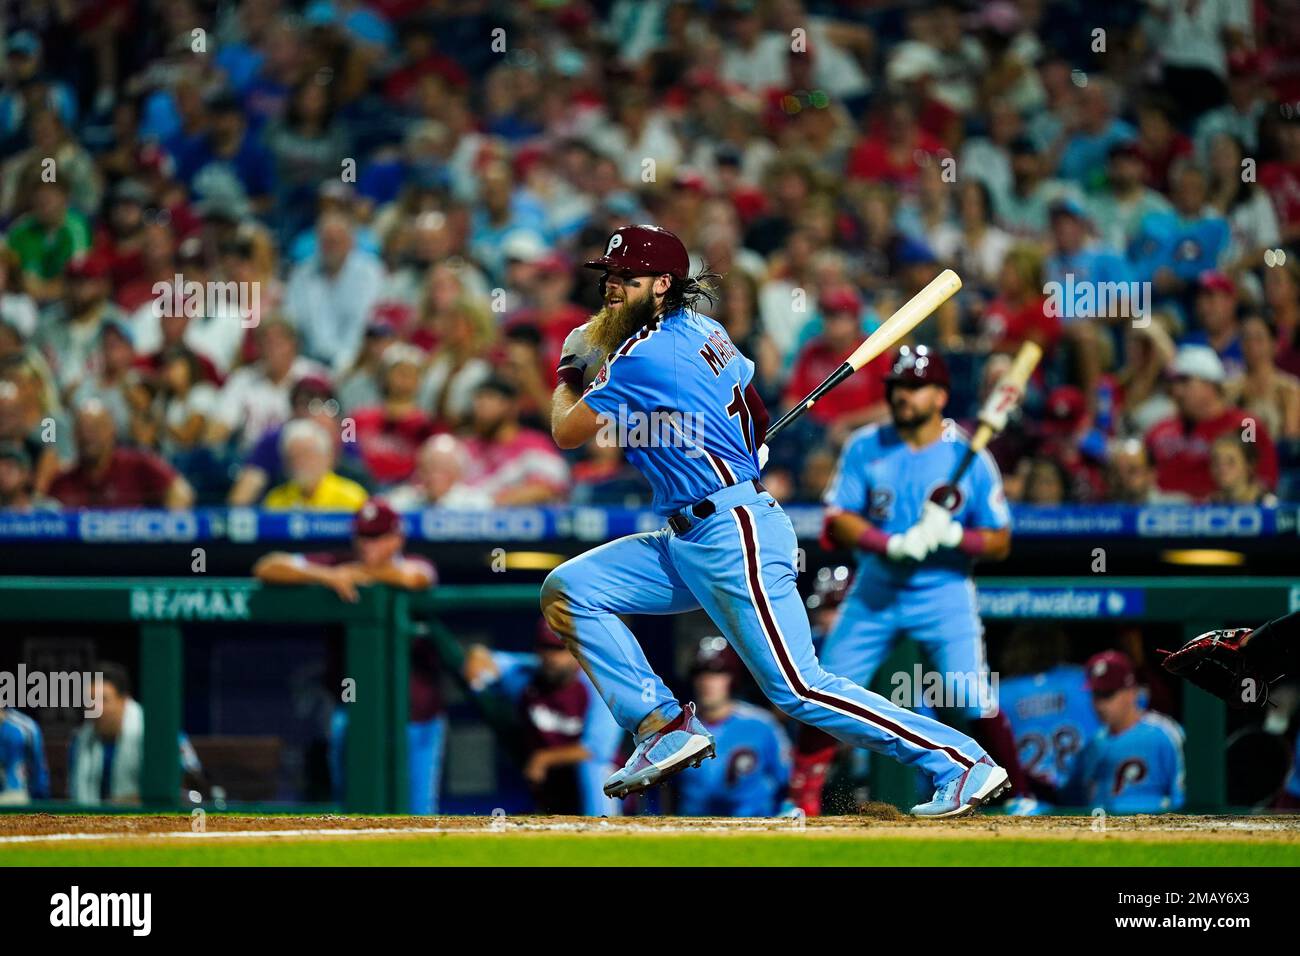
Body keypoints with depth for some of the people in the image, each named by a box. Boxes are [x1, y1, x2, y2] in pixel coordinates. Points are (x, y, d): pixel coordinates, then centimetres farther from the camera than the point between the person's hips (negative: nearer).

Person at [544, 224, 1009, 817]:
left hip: (732, 541, -11)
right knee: (566, 591, 6)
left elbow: (567, 434, -5)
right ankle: (664, 728, 2)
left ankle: (963, 764, -9)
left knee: (799, 689, -12)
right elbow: (758, 421, 24)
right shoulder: (702, 332, 13)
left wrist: (569, 379, 12)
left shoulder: (643, 356, -15)